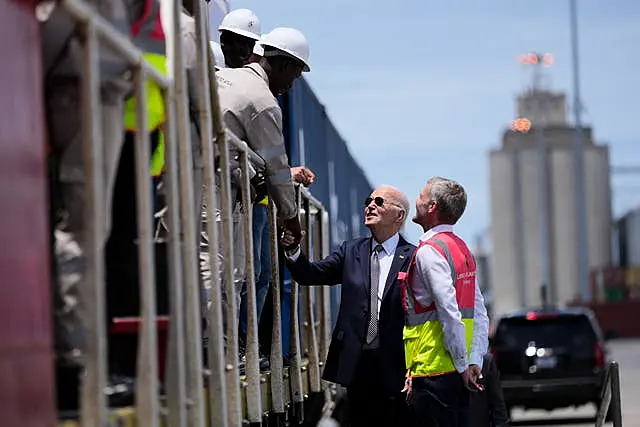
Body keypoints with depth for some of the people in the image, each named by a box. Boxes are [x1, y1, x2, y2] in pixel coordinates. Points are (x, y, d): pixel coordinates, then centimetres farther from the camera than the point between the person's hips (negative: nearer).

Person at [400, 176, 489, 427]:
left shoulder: (428, 251, -12)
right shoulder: (462, 249, 15)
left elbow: (449, 313, -20)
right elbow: (480, 314, 12)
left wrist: (463, 365, -14)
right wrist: (474, 362, 7)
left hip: (433, 371, -9)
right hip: (457, 370, 9)